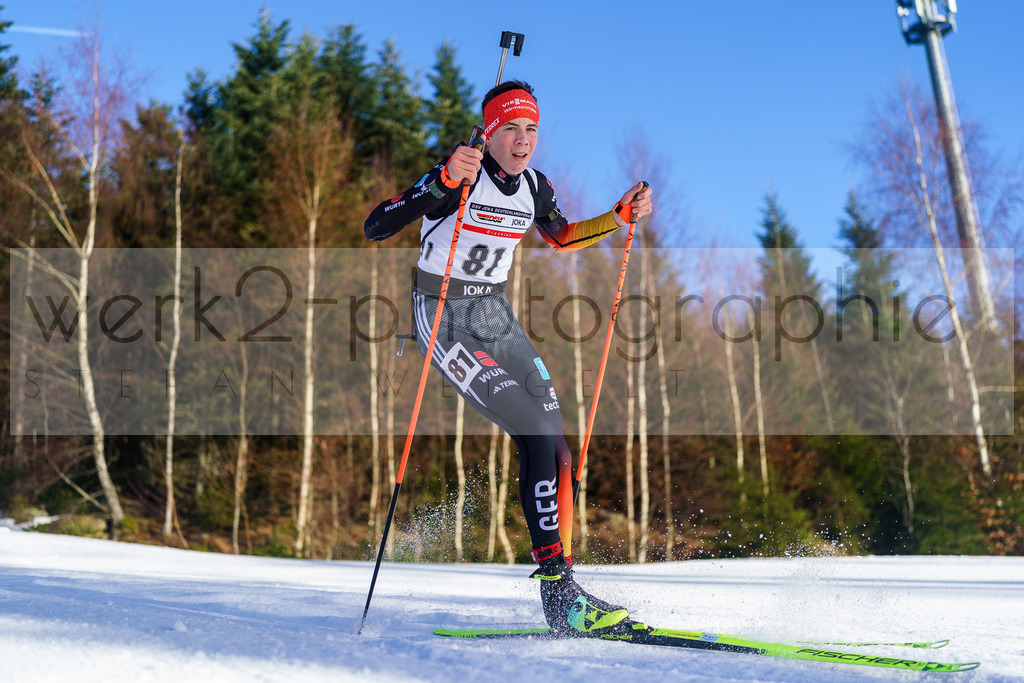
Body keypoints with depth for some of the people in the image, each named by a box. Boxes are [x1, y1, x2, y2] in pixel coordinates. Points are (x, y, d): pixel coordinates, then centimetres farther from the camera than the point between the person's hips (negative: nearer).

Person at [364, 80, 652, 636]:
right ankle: (558, 592, -18)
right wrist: (444, 180, -38)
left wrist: (620, 216, 9)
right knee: (536, 431, -21)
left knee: (557, 448, -3)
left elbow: (562, 238, 24)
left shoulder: (533, 186, 4)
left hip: (496, 316, 7)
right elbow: (375, 227, -26)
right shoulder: (458, 178, -16)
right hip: (444, 321, -7)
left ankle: (561, 585, 7)